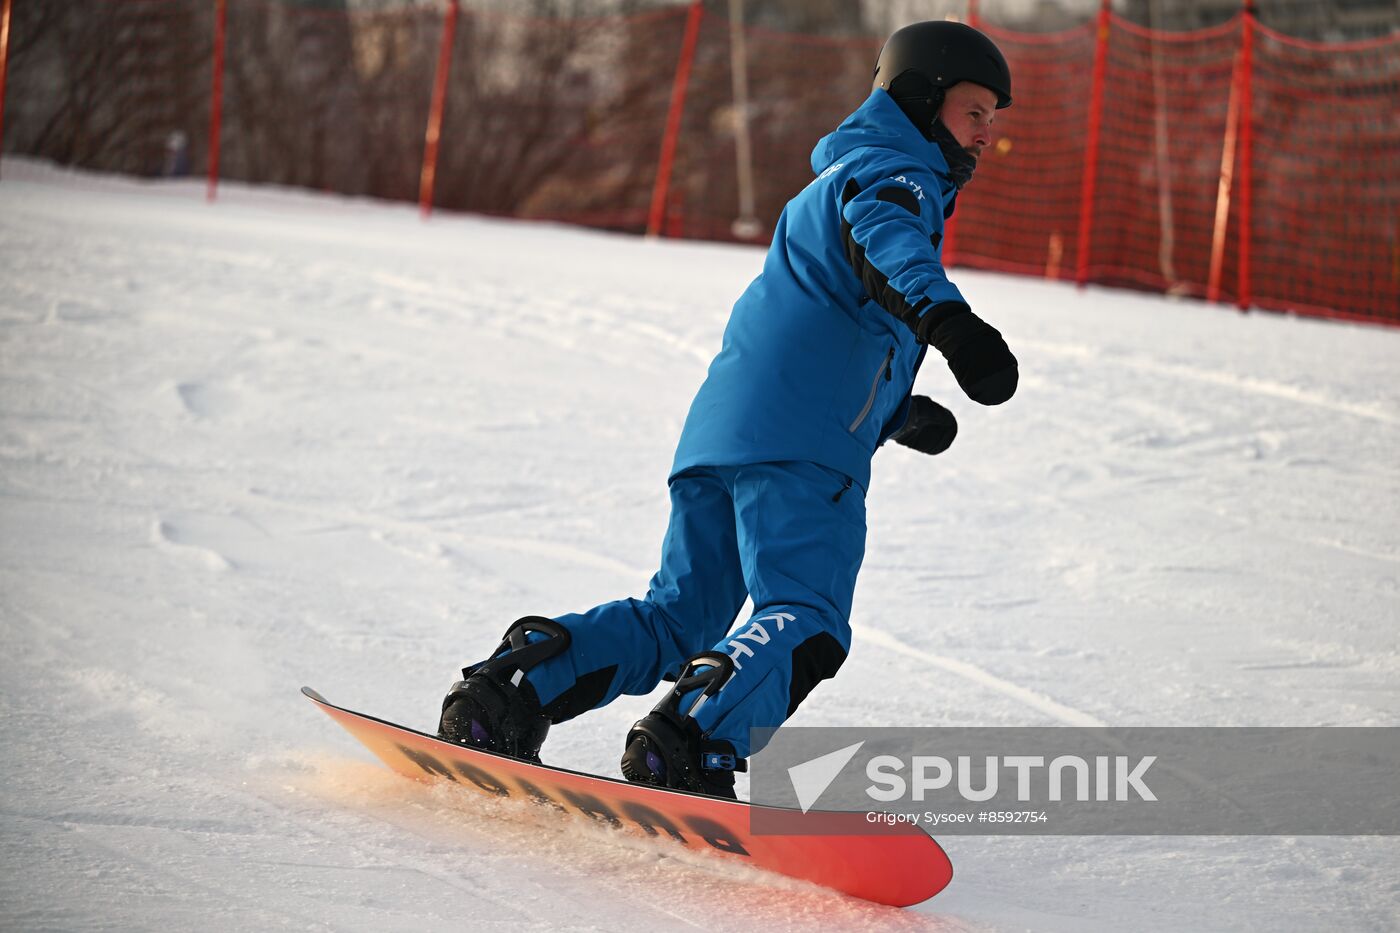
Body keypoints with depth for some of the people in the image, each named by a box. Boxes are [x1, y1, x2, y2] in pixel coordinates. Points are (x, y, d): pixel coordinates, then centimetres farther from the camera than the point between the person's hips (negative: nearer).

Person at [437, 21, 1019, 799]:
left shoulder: (841, 176, 32)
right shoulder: (894, 170, 1)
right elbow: (885, 239, -25)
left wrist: (894, 409, 30)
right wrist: (946, 316, -43)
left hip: (722, 422, 9)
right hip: (803, 443, -9)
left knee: (679, 616, 12)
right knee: (804, 624, -18)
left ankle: (507, 691, 3)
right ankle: (689, 747, -36)